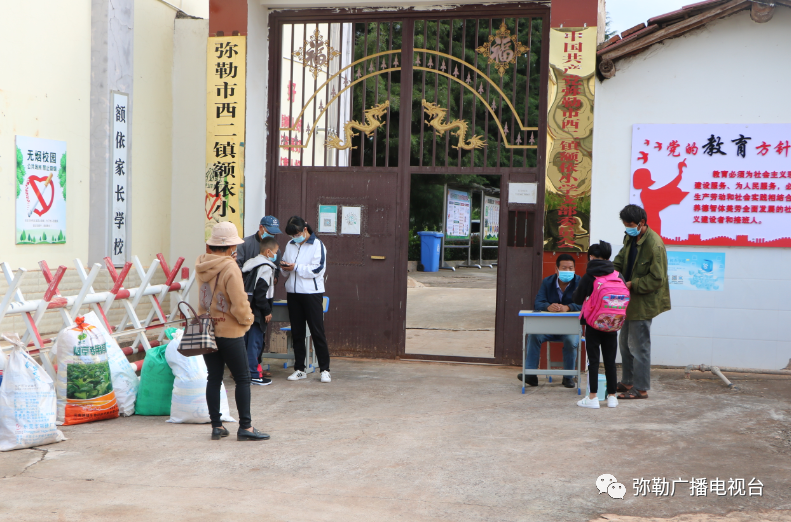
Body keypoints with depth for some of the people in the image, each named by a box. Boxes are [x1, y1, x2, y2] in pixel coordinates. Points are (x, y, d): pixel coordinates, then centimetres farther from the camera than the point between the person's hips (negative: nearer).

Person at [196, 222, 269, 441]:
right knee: (242, 379, 3)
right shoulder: (230, 269, -20)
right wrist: (247, 319, 0)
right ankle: (245, 427, 4)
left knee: (214, 378, 11)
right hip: (229, 332, -7)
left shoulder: (202, 265, 0)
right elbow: (239, 305, -22)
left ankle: (216, 426, 15)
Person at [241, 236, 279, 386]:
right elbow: (261, 292, -18)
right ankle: (253, 374, -2)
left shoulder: (249, 264, 15)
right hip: (257, 311, -9)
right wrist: (267, 311, -13)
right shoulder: (266, 268, -13)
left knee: (244, 340, 13)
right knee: (255, 341, -5)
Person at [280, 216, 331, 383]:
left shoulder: (317, 245, -5)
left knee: (317, 331, -4)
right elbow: (286, 273, 17)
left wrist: (295, 267, -17)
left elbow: (318, 269, -15)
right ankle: (299, 369, 16)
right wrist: (284, 268, -6)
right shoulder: (290, 245, 13)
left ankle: (325, 369, 2)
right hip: (293, 292, 6)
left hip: (312, 293, -6)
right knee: (296, 332, 9)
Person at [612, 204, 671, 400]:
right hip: (630, 300, 10)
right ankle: (627, 382, 31)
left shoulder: (654, 245, -21)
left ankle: (641, 388, 6)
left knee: (638, 346, -4)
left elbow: (656, 279, -21)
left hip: (643, 303, -10)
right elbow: (621, 259, 17)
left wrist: (632, 285, -22)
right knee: (625, 342, 18)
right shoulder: (630, 238, 6)